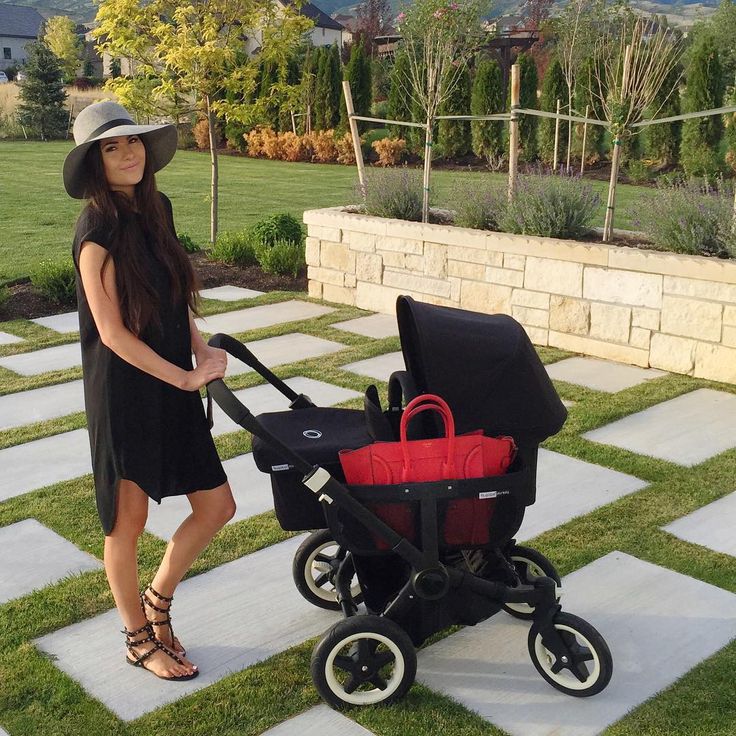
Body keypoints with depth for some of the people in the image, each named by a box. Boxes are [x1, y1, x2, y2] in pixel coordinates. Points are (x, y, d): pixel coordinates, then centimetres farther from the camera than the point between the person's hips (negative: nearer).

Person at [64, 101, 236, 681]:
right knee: (129, 522, 9)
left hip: (172, 388, 8)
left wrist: (201, 348, 0)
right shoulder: (99, 227, -16)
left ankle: (157, 601, 33)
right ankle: (140, 639, 29)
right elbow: (113, 333, -18)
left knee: (217, 506, 10)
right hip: (124, 393, -7)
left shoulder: (155, 208, 6)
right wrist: (184, 376, -17)